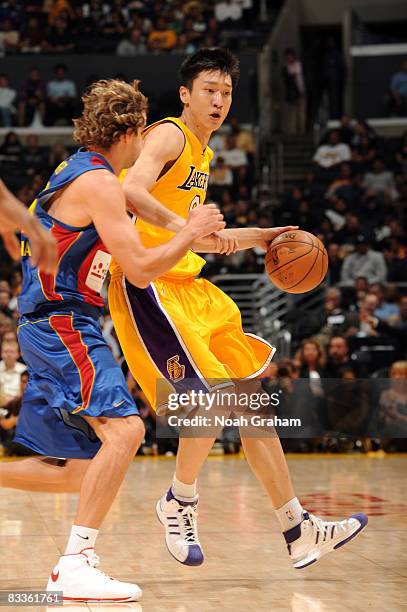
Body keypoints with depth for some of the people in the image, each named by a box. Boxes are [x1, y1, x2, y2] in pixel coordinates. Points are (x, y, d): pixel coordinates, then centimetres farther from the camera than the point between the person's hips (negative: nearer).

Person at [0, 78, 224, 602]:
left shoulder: (76, 171, 18)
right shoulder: (99, 181, -13)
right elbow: (140, 270, -17)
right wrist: (193, 231, -4)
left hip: (51, 331, 10)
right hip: (62, 327, -10)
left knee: (78, 472, 10)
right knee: (124, 428, -24)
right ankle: (75, 566, -27)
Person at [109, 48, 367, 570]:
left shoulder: (203, 153, 21)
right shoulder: (168, 136, -8)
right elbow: (130, 191, -28)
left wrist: (260, 237, 24)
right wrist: (186, 228, -39)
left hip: (188, 284, 10)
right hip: (147, 285, -10)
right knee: (213, 394, -20)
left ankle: (298, 530, 11)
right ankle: (178, 503, 4)